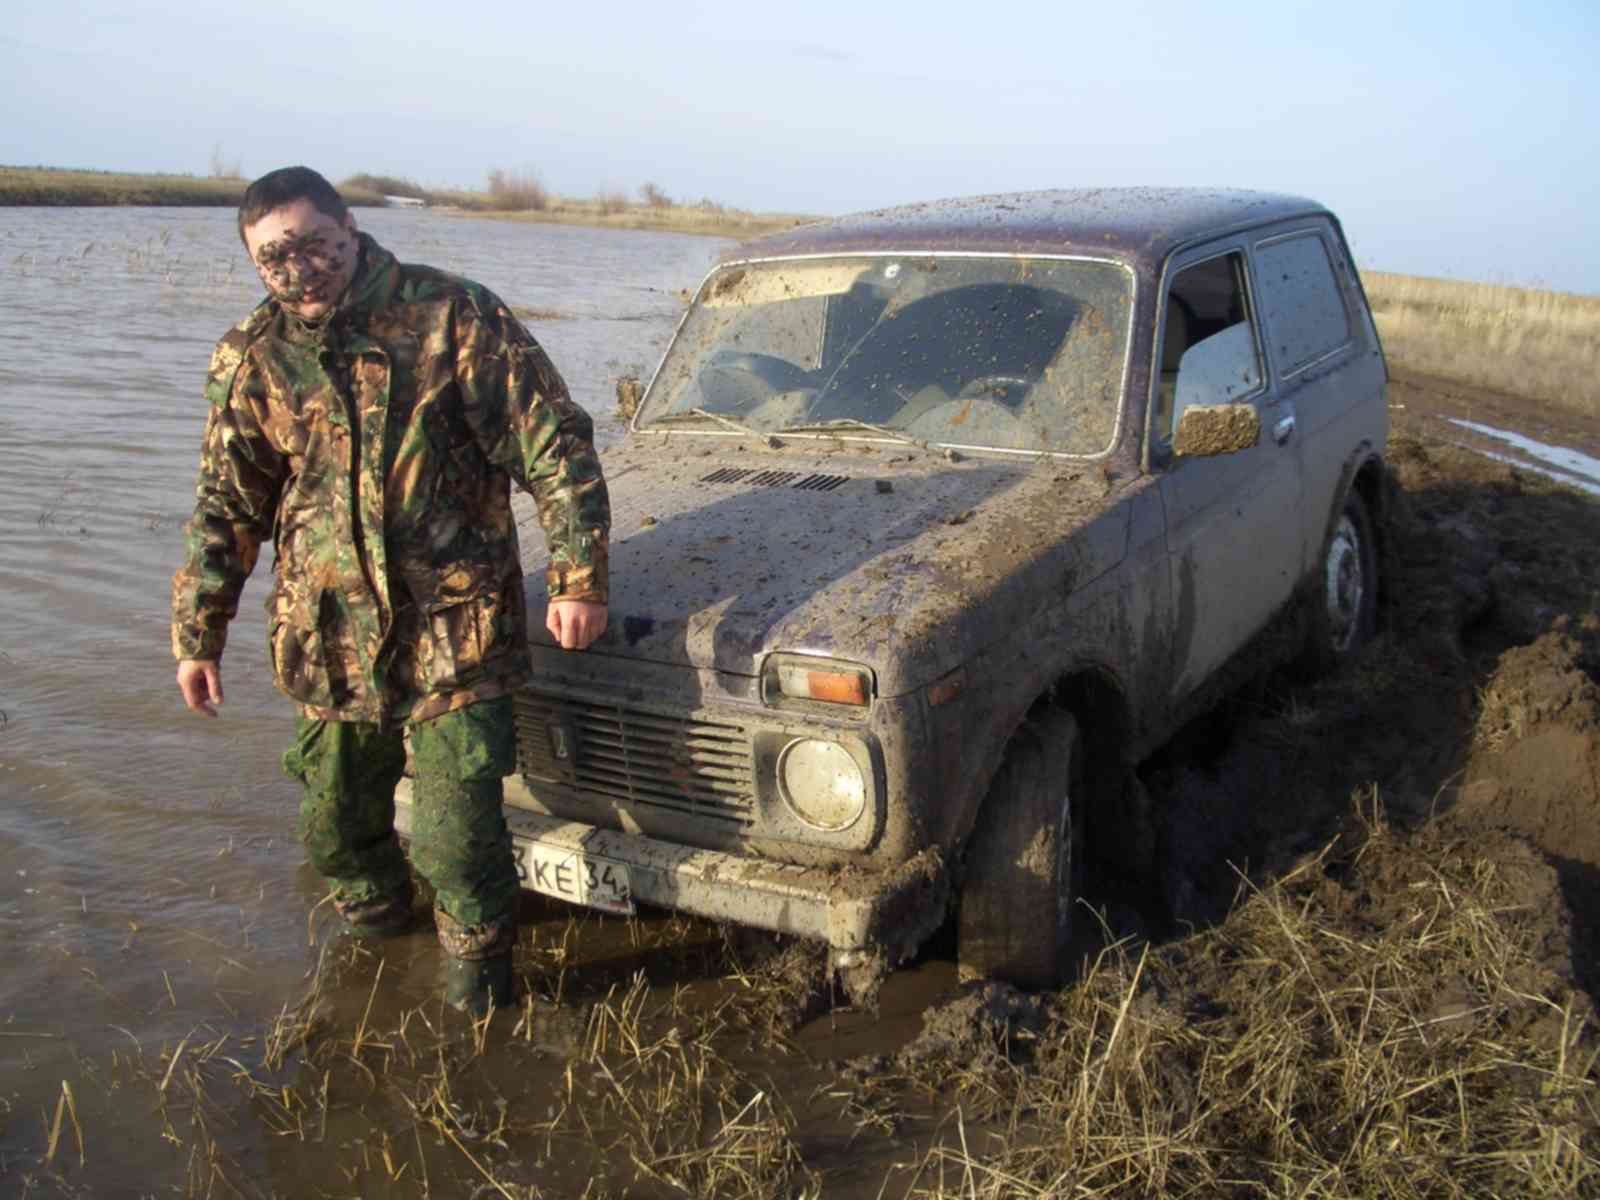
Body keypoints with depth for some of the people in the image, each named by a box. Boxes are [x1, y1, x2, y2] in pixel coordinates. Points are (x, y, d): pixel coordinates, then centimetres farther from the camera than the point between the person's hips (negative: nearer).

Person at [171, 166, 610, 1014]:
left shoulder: (455, 317, -7)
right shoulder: (252, 361, 4)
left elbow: (553, 444, -7)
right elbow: (224, 511, 13)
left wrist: (577, 577, -12)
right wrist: (196, 636, 11)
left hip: (456, 632, -4)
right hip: (328, 637, 4)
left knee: (460, 836, -6)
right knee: (338, 828, 15)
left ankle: (481, 975, 21)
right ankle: (374, 945, 44)